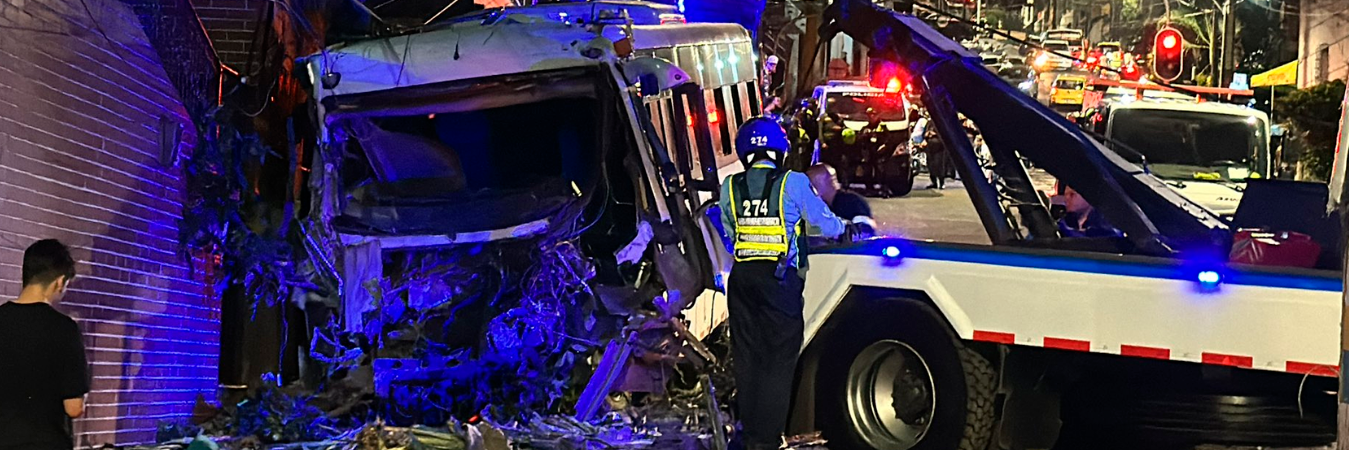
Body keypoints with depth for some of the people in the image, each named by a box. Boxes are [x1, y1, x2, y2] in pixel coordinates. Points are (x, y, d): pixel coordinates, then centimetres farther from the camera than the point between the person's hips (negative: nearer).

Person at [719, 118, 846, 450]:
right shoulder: (793, 183, -5)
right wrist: (848, 227, 24)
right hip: (780, 277, -4)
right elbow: (825, 225, 2)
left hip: (742, 276, 4)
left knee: (747, 358, 13)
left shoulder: (730, 187, 5)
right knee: (779, 360, 0)